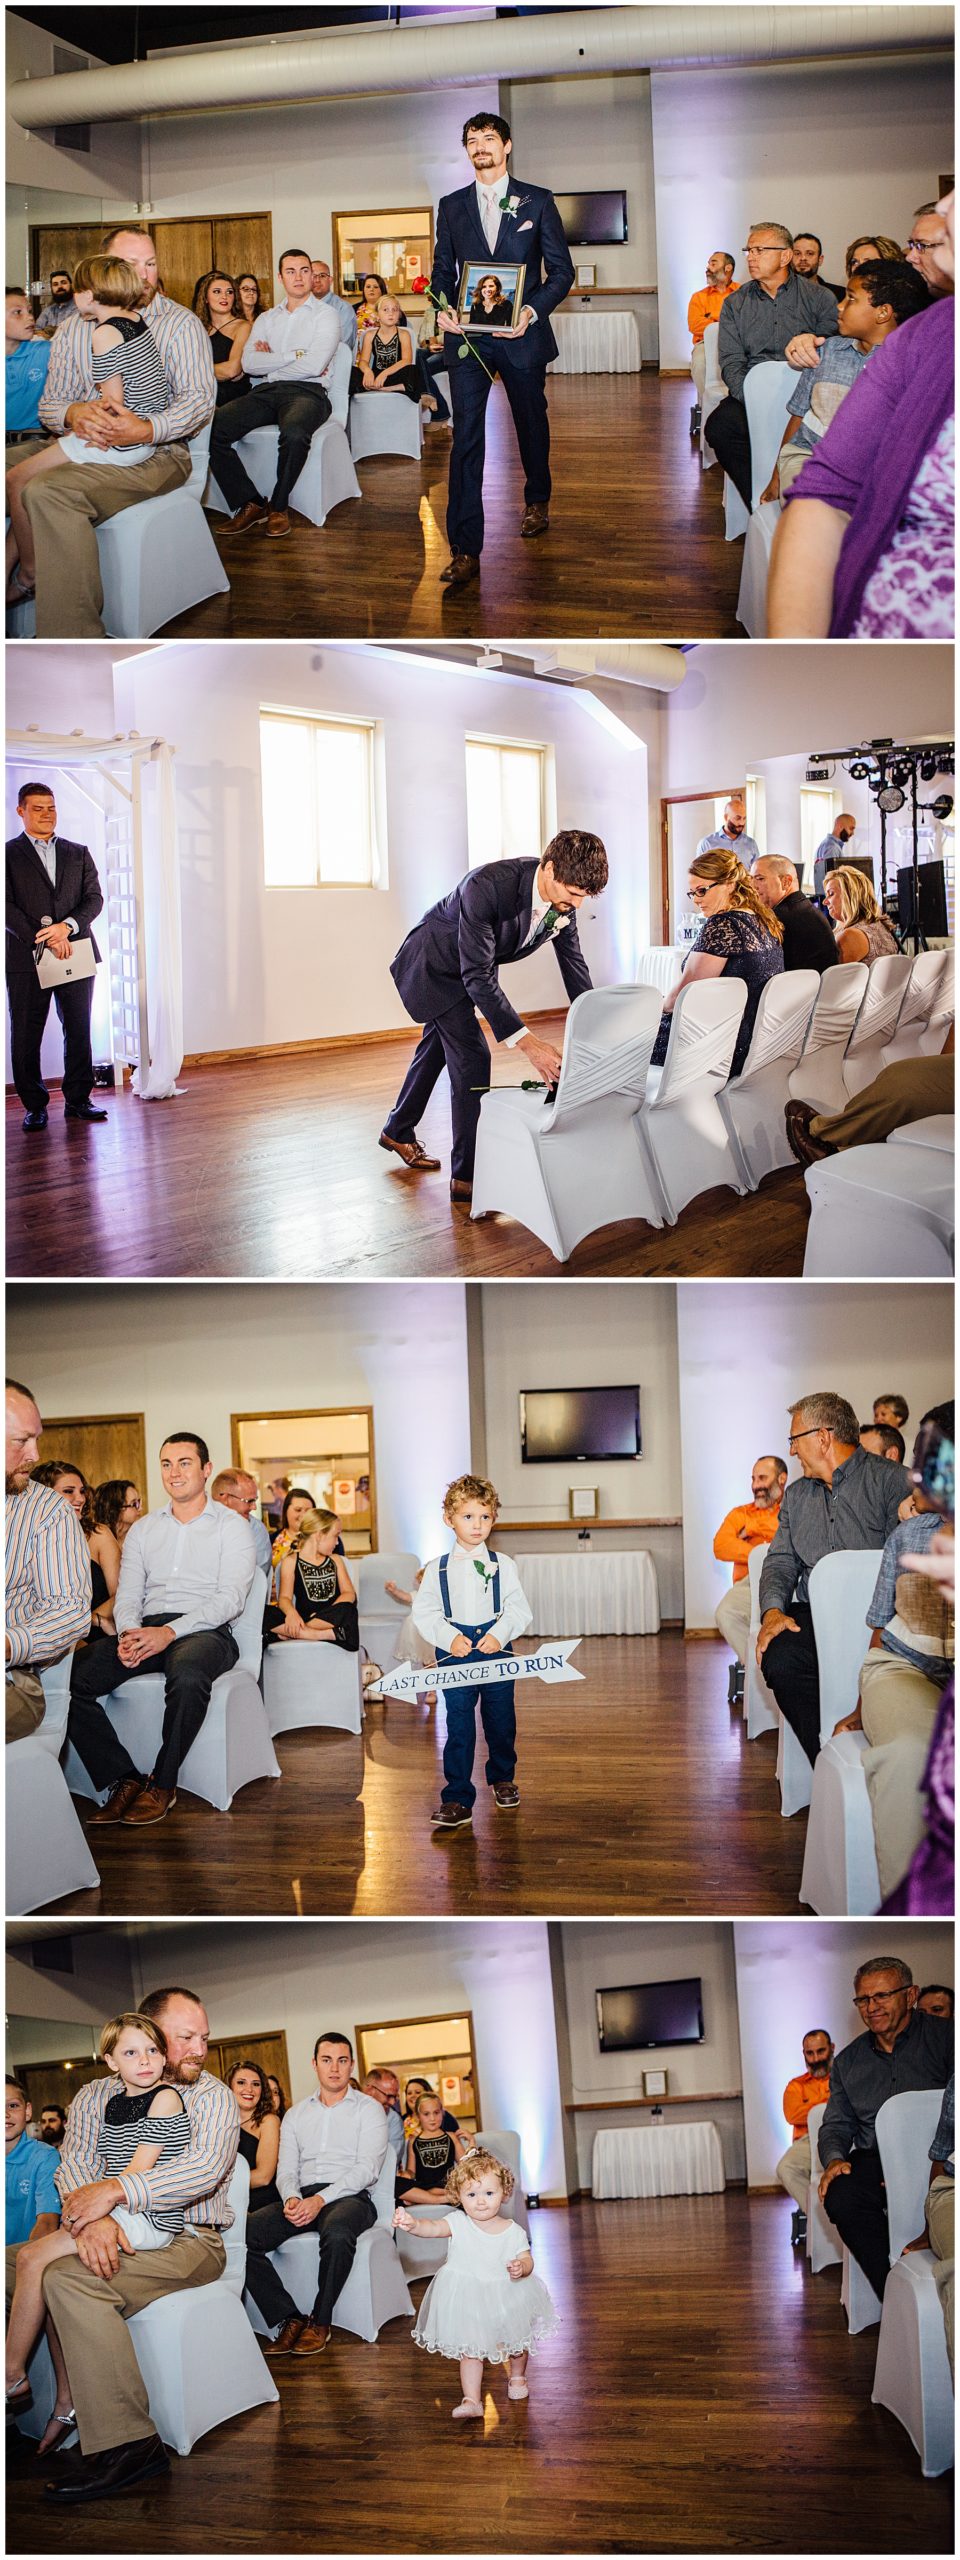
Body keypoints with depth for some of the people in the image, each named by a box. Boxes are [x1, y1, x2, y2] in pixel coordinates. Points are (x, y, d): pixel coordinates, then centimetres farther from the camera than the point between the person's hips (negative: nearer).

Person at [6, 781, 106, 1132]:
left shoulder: (78, 853, 15)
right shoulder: (9, 854, 3)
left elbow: (94, 898, 7)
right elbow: (6, 906, -6)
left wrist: (68, 926, -11)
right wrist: (43, 940, -14)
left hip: (75, 954, 3)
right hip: (26, 958, -3)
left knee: (78, 1030, 4)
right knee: (26, 1035, -1)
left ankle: (78, 1100, 12)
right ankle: (34, 1106, 7)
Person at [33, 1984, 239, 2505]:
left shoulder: (212, 2096, 4)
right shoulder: (96, 2096, 14)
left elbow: (207, 2167, -13)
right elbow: (74, 2164, -2)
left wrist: (115, 2190, -25)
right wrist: (91, 2217, -26)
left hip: (189, 2241, -4)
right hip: (116, 2240, 4)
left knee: (71, 2280, -30)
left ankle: (123, 2442, -28)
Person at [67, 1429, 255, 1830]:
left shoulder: (231, 1528, 6)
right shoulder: (143, 1530, 20)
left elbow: (230, 1599, -7)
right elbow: (127, 1596, 13)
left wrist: (169, 1632, -20)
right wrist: (130, 1634, -12)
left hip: (204, 1632, -4)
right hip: (146, 1629, 4)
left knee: (188, 1675, -42)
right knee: (72, 1675, -23)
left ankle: (162, 1784, -22)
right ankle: (124, 1781, -17)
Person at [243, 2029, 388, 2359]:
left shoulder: (368, 2109, 7)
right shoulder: (296, 2115, 20)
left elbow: (367, 2169, -6)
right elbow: (286, 2170, 13)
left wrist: (320, 2200, -18)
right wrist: (291, 2198, -12)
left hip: (349, 2197, -4)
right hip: (303, 2196, 4)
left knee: (337, 2233, -41)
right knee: (243, 2234, -24)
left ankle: (320, 2322, -20)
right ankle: (287, 2320, -17)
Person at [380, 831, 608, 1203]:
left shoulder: (565, 896, -19)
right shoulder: (487, 886, -41)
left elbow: (574, 964, -5)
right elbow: (477, 977, -40)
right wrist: (526, 1042, -46)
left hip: (473, 968, 8)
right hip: (434, 965, -8)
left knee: (436, 1049, 23)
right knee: (471, 1057, -16)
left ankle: (398, 1132, 45)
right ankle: (468, 1176, -10)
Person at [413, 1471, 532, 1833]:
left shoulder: (502, 1565, 1)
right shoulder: (437, 1569, 0)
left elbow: (519, 1609, -1)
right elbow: (425, 1612, -1)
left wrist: (500, 1634, -17)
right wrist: (448, 1638, -14)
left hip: (496, 1651, 1)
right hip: (455, 1654, -1)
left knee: (501, 1720, 13)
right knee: (458, 1726, -4)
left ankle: (502, 1778, 38)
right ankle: (457, 1799, -2)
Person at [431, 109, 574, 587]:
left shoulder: (537, 202, 3)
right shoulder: (452, 206, 10)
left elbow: (561, 270, 1)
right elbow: (442, 269, 14)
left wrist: (532, 310, -15)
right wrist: (443, 308, -8)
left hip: (520, 334, 0)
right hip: (467, 335, 0)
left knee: (531, 424, 16)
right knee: (466, 436, -11)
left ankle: (537, 501, 45)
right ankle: (464, 550, -16)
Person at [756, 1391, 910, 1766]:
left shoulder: (892, 1481, 2)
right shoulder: (797, 1496, 25)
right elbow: (781, 1562, 20)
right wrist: (773, 1610, -4)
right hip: (814, 1616, 5)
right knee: (779, 1657, -29)